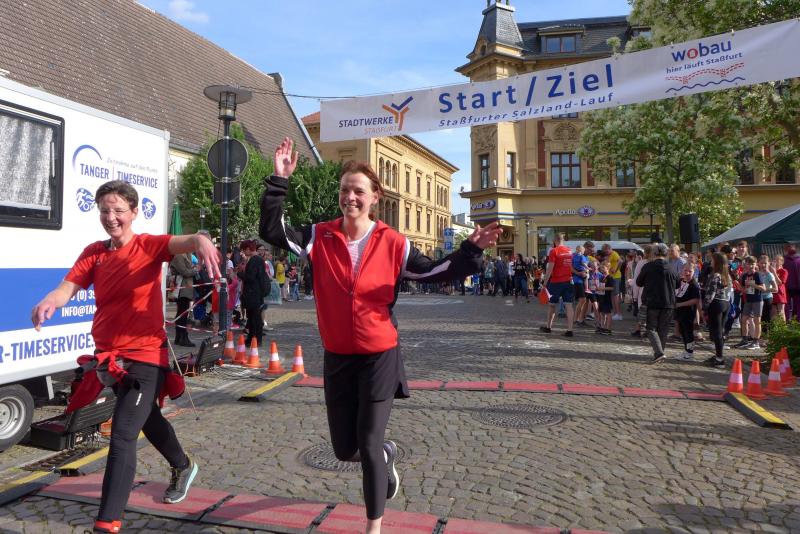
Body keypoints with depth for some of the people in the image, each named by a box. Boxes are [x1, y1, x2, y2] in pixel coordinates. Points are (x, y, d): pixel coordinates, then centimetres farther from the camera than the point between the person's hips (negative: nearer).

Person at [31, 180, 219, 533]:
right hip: (109, 356, 7)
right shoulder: (93, 253, 5)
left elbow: (185, 242, -29)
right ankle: (183, 467, 51)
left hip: (144, 356, -7)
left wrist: (202, 242, -52)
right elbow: (68, 287, -7)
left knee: (122, 438, -10)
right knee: (147, 418, 26)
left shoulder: (149, 246, -9)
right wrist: (49, 302, -31)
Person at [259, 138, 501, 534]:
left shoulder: (393, 243, -7)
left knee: (368, 446, 3)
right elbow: (271, 231, -10)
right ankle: (386, 456, 49)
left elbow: (435, 272, -1)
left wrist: (471, 249, -15)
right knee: (344, 449, 13)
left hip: (379, 357, -3)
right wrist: (279, 183, -18)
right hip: (337, 358, 3)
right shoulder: (320, 237, -4)